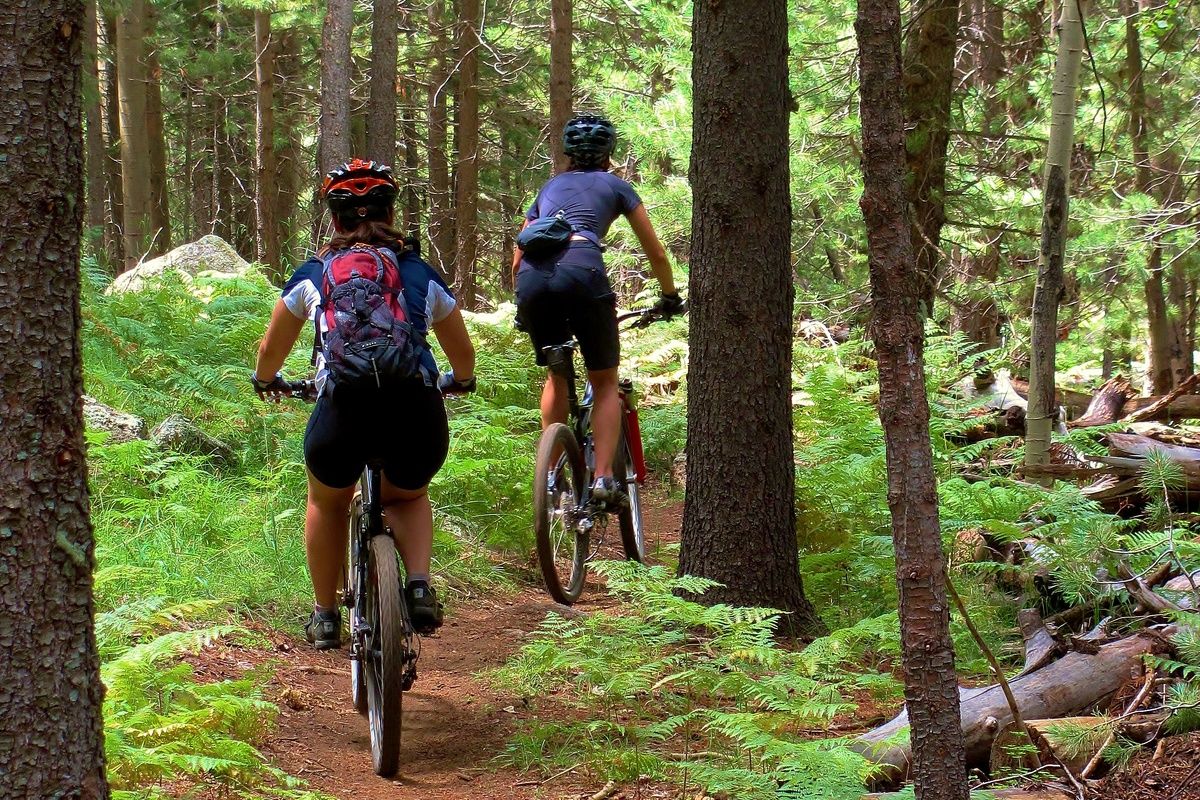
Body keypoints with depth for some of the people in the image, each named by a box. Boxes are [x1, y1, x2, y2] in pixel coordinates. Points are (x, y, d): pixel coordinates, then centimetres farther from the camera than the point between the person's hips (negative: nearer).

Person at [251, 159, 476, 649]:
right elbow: (464, 356, 35)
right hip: (416, 409, 1)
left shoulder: (312, 274, 19)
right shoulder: (421, 274, 21)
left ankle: (326, 618, 35)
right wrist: (457, 382, 58)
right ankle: (420, 588, 9)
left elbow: (271, 351, 33)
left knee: (327, 503, 32)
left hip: (342, 410, -1)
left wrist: (266, 382, 56)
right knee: (408, 498, 33)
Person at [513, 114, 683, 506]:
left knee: (557, 376, 25)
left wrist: (523, 307, 47)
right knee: (605, 382, 11)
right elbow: (656, 253, 26)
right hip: (581, 271, -3)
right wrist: (669, 297, 42)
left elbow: (518, 258, 35)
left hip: (533, 278, 3)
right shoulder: (615, 186, 24)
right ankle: (603, 476, -4)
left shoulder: (550, 187, 33)